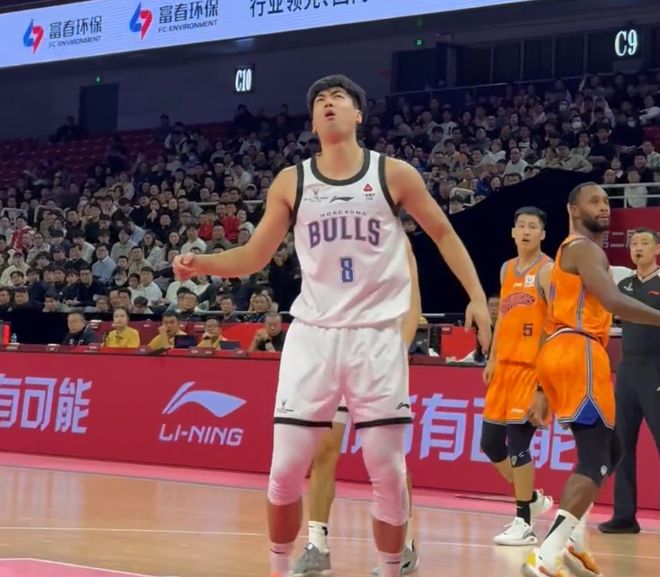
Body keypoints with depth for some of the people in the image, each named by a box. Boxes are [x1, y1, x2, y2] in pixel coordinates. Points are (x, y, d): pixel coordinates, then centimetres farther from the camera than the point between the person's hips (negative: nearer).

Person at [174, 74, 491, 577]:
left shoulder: (394, 174, 0)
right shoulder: (291, 182, 4)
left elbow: (443, 234, 10)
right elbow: (254, 257, 8)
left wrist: (477, 296, 1)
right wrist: (201, 264, -9)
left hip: (377, 335, -1)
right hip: (312, 335, 1)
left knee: (388, 472, -1)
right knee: (286, 470, -2)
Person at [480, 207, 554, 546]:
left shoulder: (547, 271, -8)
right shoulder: (507, 270, 15)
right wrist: (492, 360, 18)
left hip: (534, 366, -8)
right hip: (506, 365, 8)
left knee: (518, 440, -12)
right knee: (490, 442, 8)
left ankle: (523, 524, -4)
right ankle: (533, 498, 27)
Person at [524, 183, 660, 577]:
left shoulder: (576, 251, 26)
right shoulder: (585, 248, -6)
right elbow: (613, 302, -25)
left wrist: (544, 392, 24)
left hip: (562, 354, 10)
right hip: (578, 353, -10)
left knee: (609, 450, 20)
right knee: (595, 460, -15)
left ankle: (573, 541, 14)